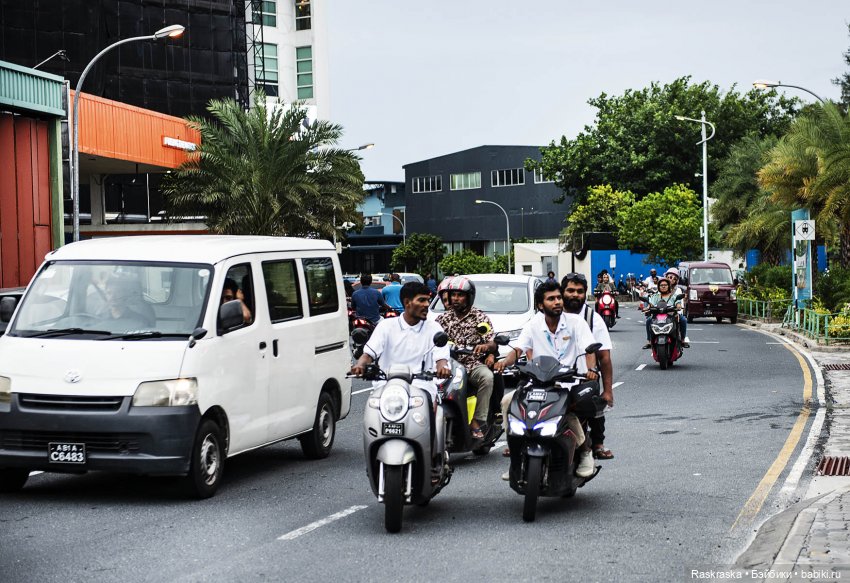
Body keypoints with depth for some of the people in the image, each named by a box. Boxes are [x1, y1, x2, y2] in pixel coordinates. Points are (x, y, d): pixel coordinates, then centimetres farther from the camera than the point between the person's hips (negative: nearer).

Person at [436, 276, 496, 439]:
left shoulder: (480, 317, 8)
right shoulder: (443, 318, 15)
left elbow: (493, 343, -1)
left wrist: (487, 347, -24)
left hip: (473, 364, -1)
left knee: (487, 377, -34)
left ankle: (479, 421, -27)